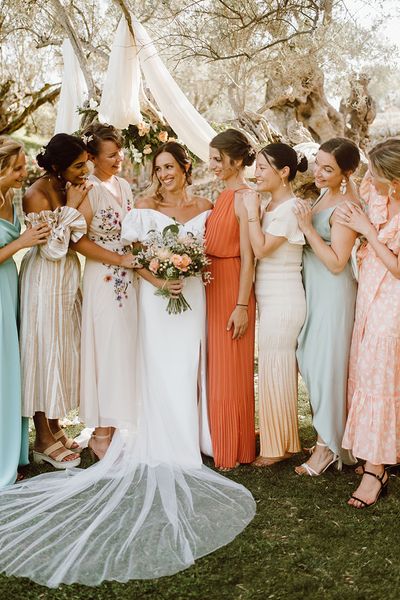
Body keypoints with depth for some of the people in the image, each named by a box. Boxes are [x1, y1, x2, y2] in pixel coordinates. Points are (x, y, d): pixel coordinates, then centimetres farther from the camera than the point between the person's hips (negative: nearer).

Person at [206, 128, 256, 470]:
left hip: (233, 288, -9)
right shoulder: (224, 195, 11)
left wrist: (242, 305, -19)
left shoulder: (244, 198, -15)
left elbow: (248, 257, -17)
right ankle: (218, 440, 30)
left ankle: (234, 450, 16)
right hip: (213, 285, 9)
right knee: (216, 368, 16)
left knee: (230, 372, 2)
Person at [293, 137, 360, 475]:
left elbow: (336, 262, -22)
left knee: (326, 365, -1)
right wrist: (305, 222, 4)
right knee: (313, 362, 15)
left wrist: (308, 227, -23)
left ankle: (328, 446, 14)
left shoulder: (346, 207, -19)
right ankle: (330, 436, 30)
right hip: (314, 289, 9)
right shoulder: (325, 196, 8)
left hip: (334, 293, -9)